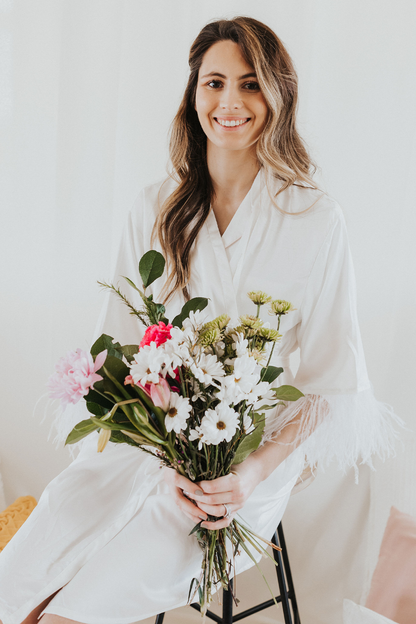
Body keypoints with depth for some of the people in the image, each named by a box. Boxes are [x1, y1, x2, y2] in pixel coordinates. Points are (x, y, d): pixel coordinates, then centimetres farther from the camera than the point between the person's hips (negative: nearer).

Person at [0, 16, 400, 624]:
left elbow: (334, 379, -4)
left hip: (251, 455, -2)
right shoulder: (156, 209, 2)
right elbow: (124, 347, 1)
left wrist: (255, 471, -17)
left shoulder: (316, 219, -6)